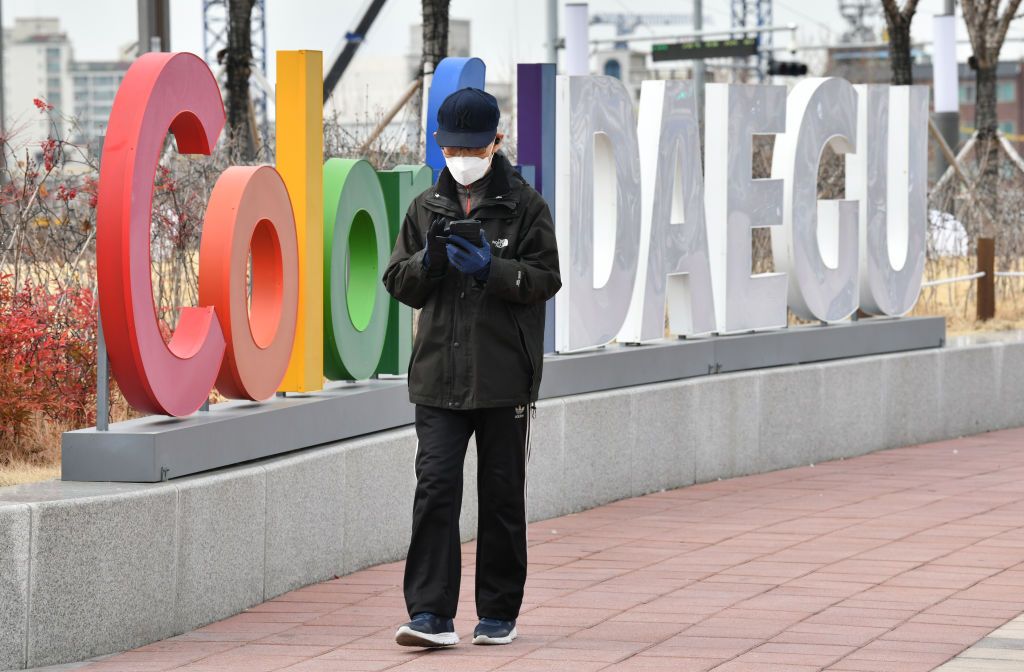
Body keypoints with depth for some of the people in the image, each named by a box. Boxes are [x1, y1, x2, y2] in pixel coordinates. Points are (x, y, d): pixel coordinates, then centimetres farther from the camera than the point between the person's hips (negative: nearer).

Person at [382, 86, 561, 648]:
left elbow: (545, 279, -4)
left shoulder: (524, 205, 2)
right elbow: (398, 285, 10)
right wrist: (429, 260, -10)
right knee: (435, 488, -9)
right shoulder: (426, 208, 12)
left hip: (504, 377, -2)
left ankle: (498, 613, 15)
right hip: (439, 375, 2)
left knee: (501, 496, 6)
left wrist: (491, 268, -18)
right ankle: (431, 613, -12)